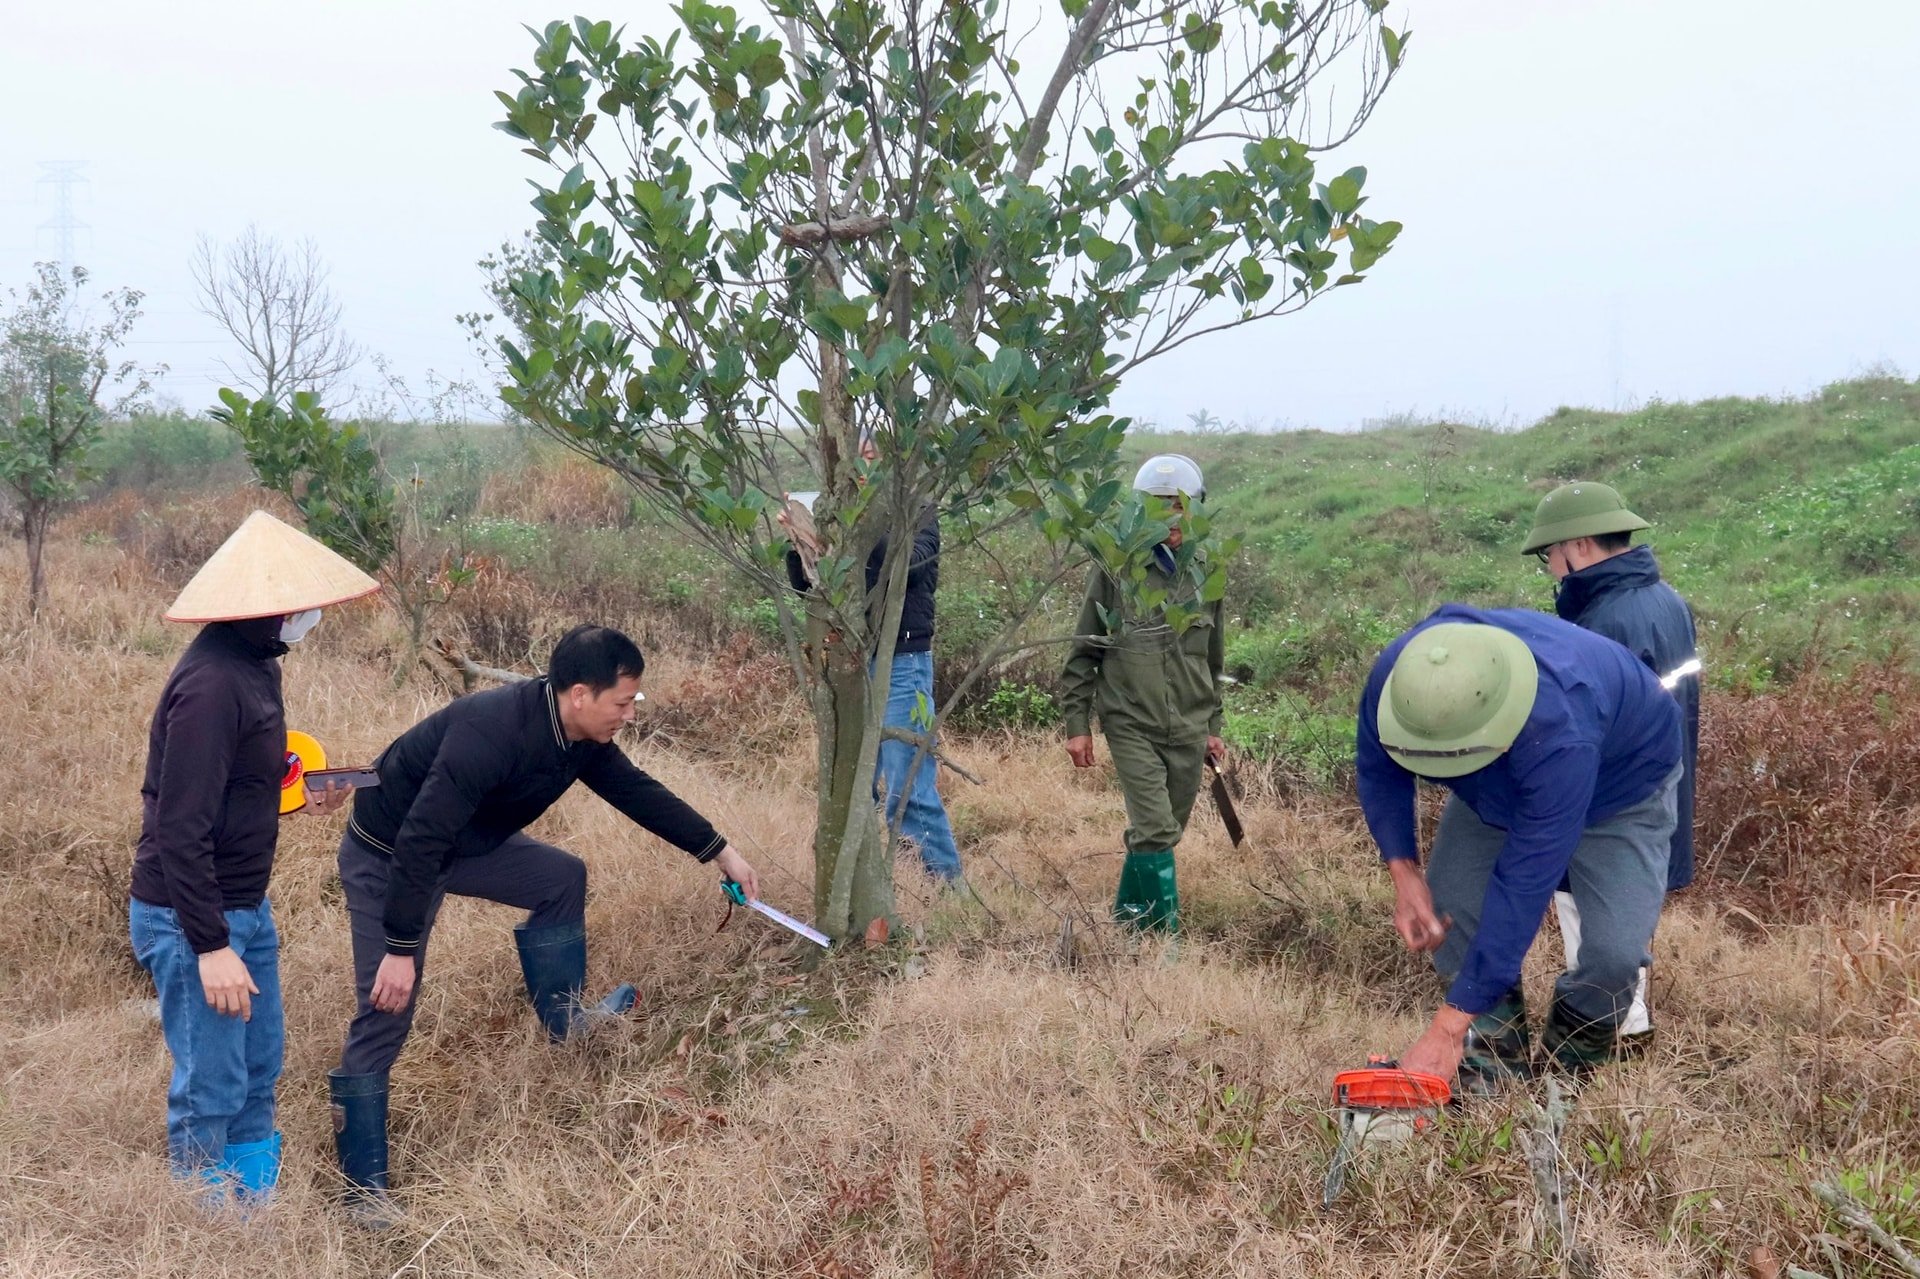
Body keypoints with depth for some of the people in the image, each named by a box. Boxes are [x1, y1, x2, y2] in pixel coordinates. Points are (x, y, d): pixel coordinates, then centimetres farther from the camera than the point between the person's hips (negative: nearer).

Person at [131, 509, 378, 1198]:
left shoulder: (255, 663, 6)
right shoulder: (212, 683, -25)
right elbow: (180, 829, -26)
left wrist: (296, 796, 8)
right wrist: (210, 947, -25)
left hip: (245, 907, 10)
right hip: (191, 917, -10)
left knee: (259, 1069, 18)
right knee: (212, 1086, 1)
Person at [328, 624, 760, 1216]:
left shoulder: (582, 738, -9)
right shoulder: (490, 733, -37)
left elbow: (636, 790, 8)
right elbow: (418, 844, -36)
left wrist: (719, 851, 12)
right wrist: (400, 950, -32)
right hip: (388, 860, -9)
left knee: (563, 878, 14)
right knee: (386, 1014, -9)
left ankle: (564, 1018, 30)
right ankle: (365, 1192, -2)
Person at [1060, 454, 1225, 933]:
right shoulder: (1115, 568, -6)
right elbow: (1083, 651, 0)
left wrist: (1213, 726, 18)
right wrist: (1077, 724, -2)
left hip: (1188, 729, 4)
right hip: (1131, 725, -4)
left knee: (1162, 832, 11)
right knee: (1155, 830, -13)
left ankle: (1128, 916, 29)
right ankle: (1164, 931, -4)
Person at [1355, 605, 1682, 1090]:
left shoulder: (1561, 738, -49)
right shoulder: (1396, 678, -35)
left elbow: (1523, 889, -46)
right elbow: (1376, 768, -11)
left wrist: (1446, 1032, -43)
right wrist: (1403, 873, -23)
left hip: (1619, 786, -4)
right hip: (1497, 783, 5)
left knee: (1615, 949, -19)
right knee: (1444, 905, -13)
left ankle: (1573, 1059, 12)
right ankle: (1498, 1050, 9)